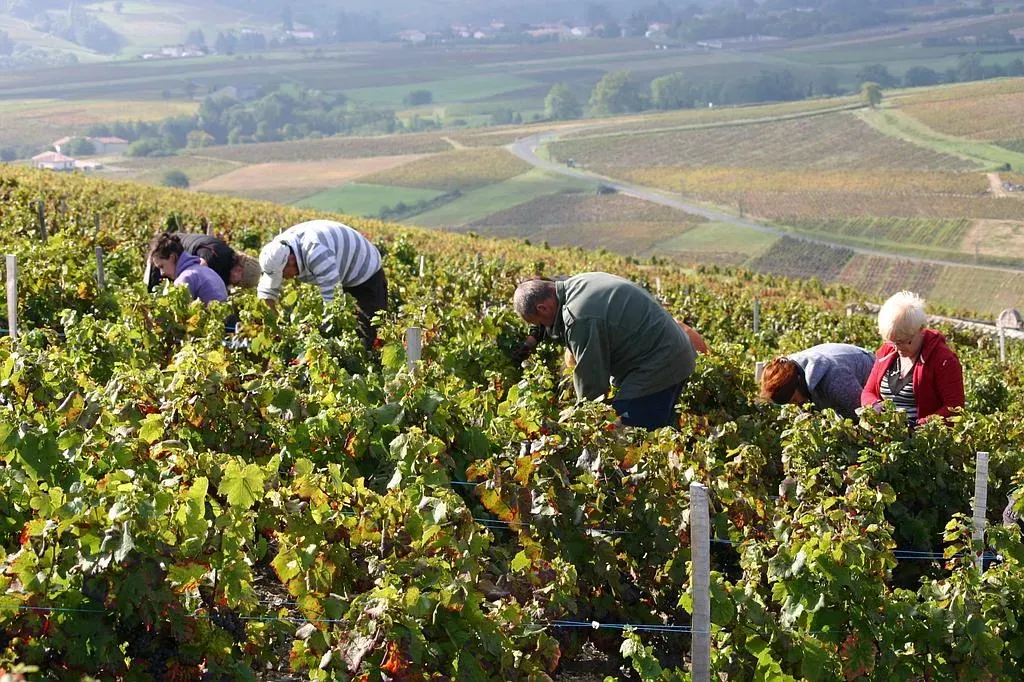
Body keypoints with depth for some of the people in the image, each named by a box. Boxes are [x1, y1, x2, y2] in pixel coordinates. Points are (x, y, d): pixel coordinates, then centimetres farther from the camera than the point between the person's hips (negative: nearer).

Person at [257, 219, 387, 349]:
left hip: (366, 272, -8)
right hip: (346, 277, 9)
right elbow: (267, 290, -5)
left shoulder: (315, 252, -40)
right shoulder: (279, 249, -13)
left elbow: (330, 296, -40)